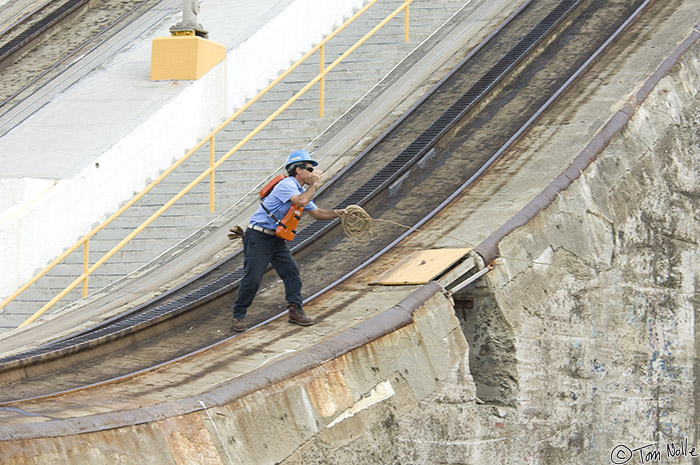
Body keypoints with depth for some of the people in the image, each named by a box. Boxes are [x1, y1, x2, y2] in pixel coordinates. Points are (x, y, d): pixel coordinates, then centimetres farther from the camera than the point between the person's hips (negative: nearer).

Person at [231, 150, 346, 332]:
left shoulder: (301, 190, 14)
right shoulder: (287, 185, -17)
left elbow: (316, 213, 18)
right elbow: (301, 201, -33)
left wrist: (336, 213, 2)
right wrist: (314, 184, -18)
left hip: (276, 239, 9)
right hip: (258, 237, -9)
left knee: (291, 271, -1)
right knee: (252, 278, -9)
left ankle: (295, 310, 5)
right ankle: (239, 316, 2)